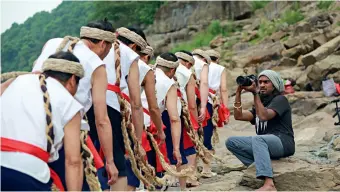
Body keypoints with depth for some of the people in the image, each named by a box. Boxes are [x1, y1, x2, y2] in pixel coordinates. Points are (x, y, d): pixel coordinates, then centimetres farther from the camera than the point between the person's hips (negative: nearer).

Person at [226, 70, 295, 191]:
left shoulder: (280, 99, 0)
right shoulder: (260, 103, 22)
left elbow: (264, 116, -19)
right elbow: (238, 116, 7)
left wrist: (255, 93, -18)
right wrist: (238, 92, 2)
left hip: (283, 143, -7)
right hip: (263, 144, 8)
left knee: (257, 139, -38)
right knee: (231, 142, -4)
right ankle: (258, 167, -18)